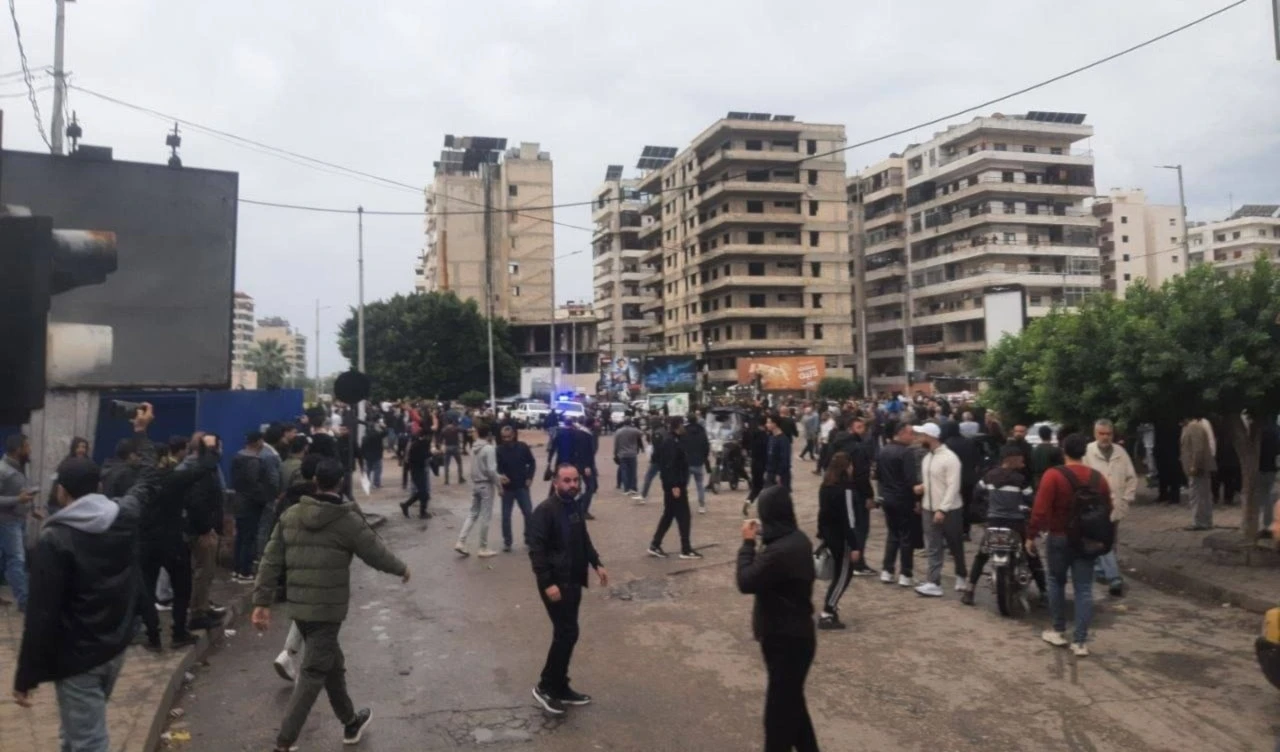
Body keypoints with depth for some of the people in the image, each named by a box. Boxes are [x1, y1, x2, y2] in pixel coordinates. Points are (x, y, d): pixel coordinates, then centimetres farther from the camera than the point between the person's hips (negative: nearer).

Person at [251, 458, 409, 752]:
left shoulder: (290, 515, 3)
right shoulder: (348, 520, -11)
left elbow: (271, 561, 3)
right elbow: (377, 553, -2)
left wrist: (262, 601, 7)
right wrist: (401, 569, 16)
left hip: (298, 607, 6)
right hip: (328, 609, -6)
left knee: (332, 664, 20)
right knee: (313, 674, 1)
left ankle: (351, 722, 36)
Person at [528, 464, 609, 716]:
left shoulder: (575, 506, 7)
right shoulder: (544, 511, -18)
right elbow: (536, 551, -21)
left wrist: (596, 564, 14)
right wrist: (547, 583, -25)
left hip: (573, 580, 8)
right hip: (555, 582, -8)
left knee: (566, 633, 13)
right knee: (567, 633, -7)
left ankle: (560, 688, 25)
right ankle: (545, 687, 8)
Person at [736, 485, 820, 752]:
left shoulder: (779, 551, -29)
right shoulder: (797, 539, 2)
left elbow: (746, 582, -23)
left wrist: (748, 543, -14)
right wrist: (761, 539, 3)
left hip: (785, 640, -10)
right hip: (795, 634, 10)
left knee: (780, 706, 5)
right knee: (790, 701, 24)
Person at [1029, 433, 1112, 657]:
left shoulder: (1053, 475, -13)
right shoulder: (1098, 478, 2)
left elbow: (1040, 510, -17)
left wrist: (1031, 535, -9)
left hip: (1059, 538, -3)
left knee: (1057, 582, 15)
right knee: (1084, 589, 4)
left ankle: (1059, 632, 22)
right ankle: (1080, 641, 3)